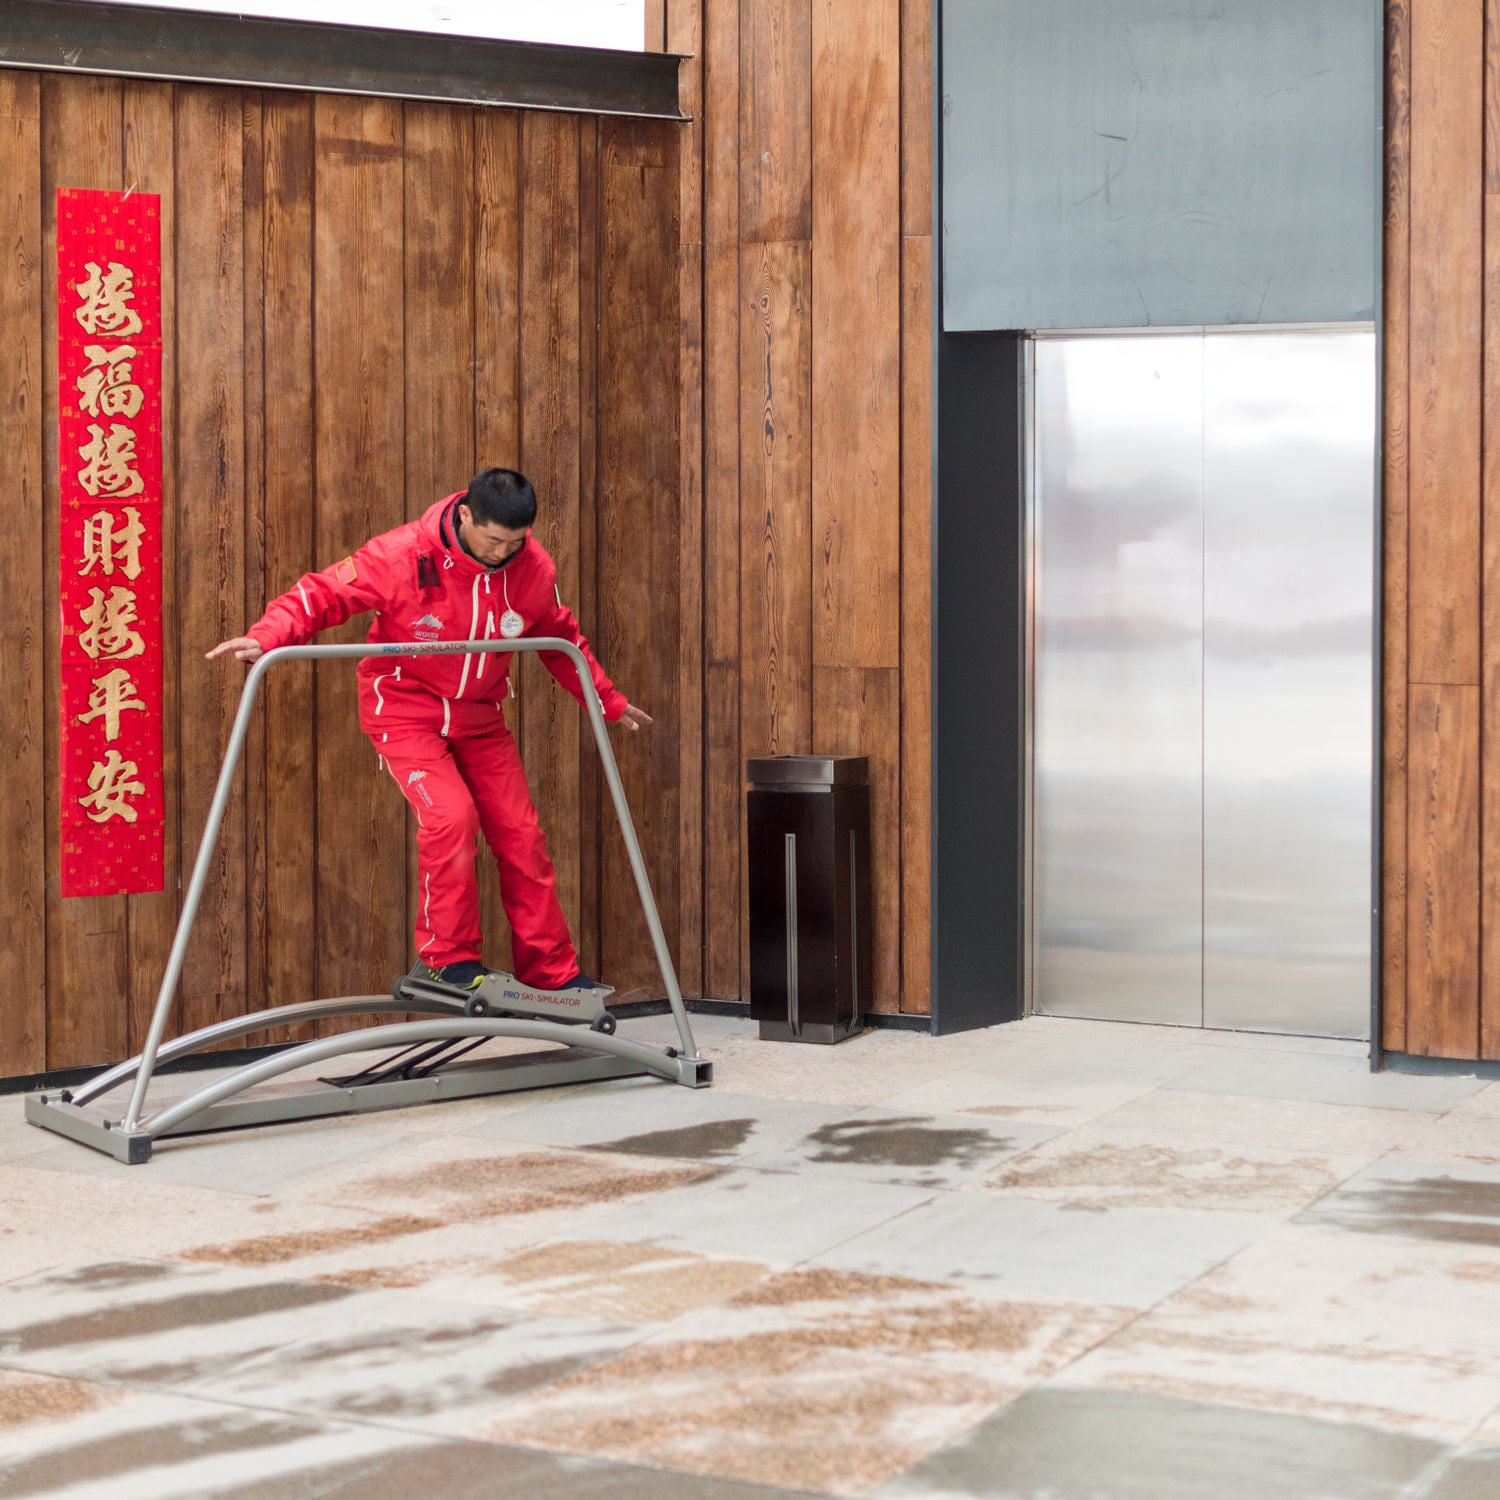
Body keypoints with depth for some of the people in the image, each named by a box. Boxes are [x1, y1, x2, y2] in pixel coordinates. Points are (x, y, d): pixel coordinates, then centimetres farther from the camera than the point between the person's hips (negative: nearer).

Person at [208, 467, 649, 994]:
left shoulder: (534, 569, -10)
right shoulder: (404, 556, -24)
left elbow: (562, 642, 9)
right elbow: (323, 593, -19)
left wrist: (608, 702, 16)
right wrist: (268, 635, -36)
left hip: (478, 716, 4)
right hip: (406, 711, -4)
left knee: (520, 835, 1)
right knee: (449, 816, -24)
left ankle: (553, 973, 13)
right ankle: (450, 959, -7)